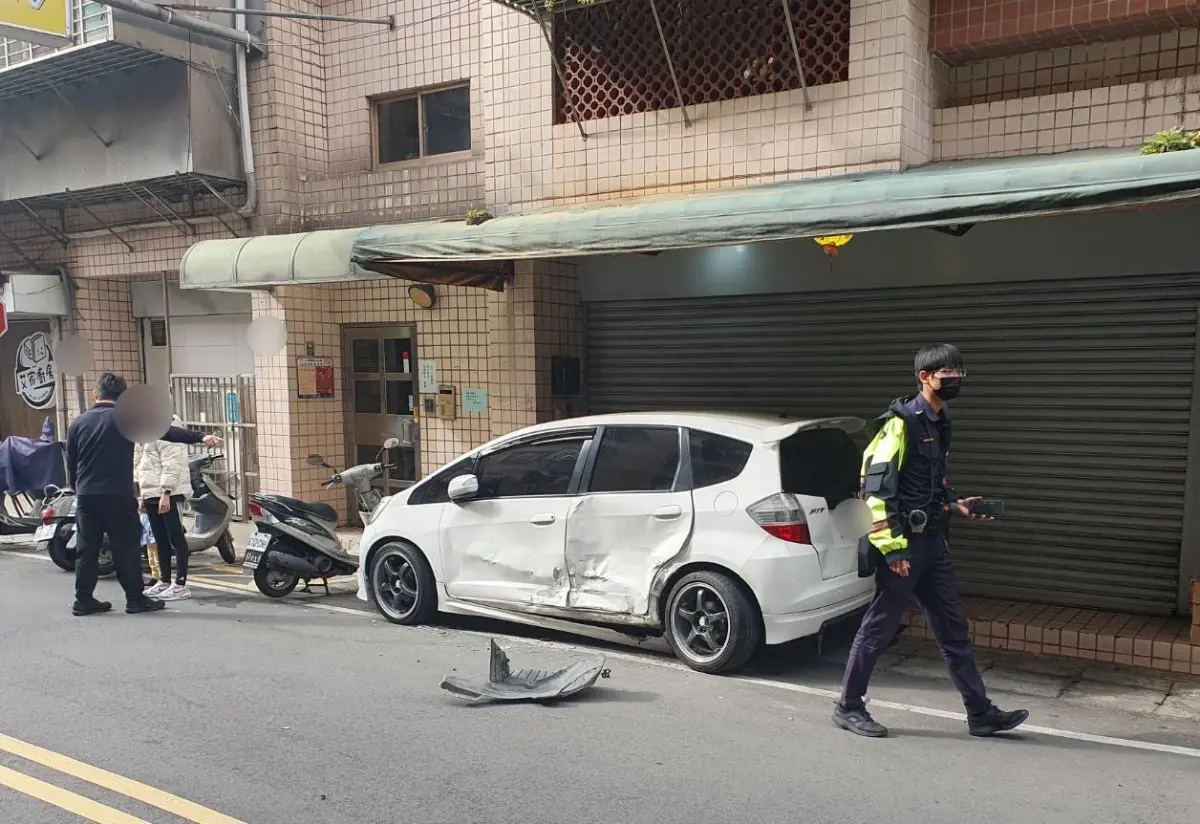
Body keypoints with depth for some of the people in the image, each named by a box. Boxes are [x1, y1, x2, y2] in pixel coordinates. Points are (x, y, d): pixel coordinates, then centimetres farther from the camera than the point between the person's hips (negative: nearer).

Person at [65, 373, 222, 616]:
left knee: (86, 550, 11)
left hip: (86, 496, 5)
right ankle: (136, 600, 6)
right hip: (118, 496, -4)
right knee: (126, 549, 2)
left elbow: (71, 464, 14)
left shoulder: (78, 423, 10)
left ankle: (83, 601, 14)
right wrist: (200, 437, -20)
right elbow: (165, 430, -14)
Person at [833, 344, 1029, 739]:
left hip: (933, 542, 8)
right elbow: (876, 487, -19)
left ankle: (980, 713, 20)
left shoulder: (940, 424, 14)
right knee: (879, 626, 2)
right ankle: (848, 707, 16)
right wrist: (891, 547, -21)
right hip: (903, 543, -8)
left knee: (953, 628, 11)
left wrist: (955, 505, 9)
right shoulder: (902, 422, -13)